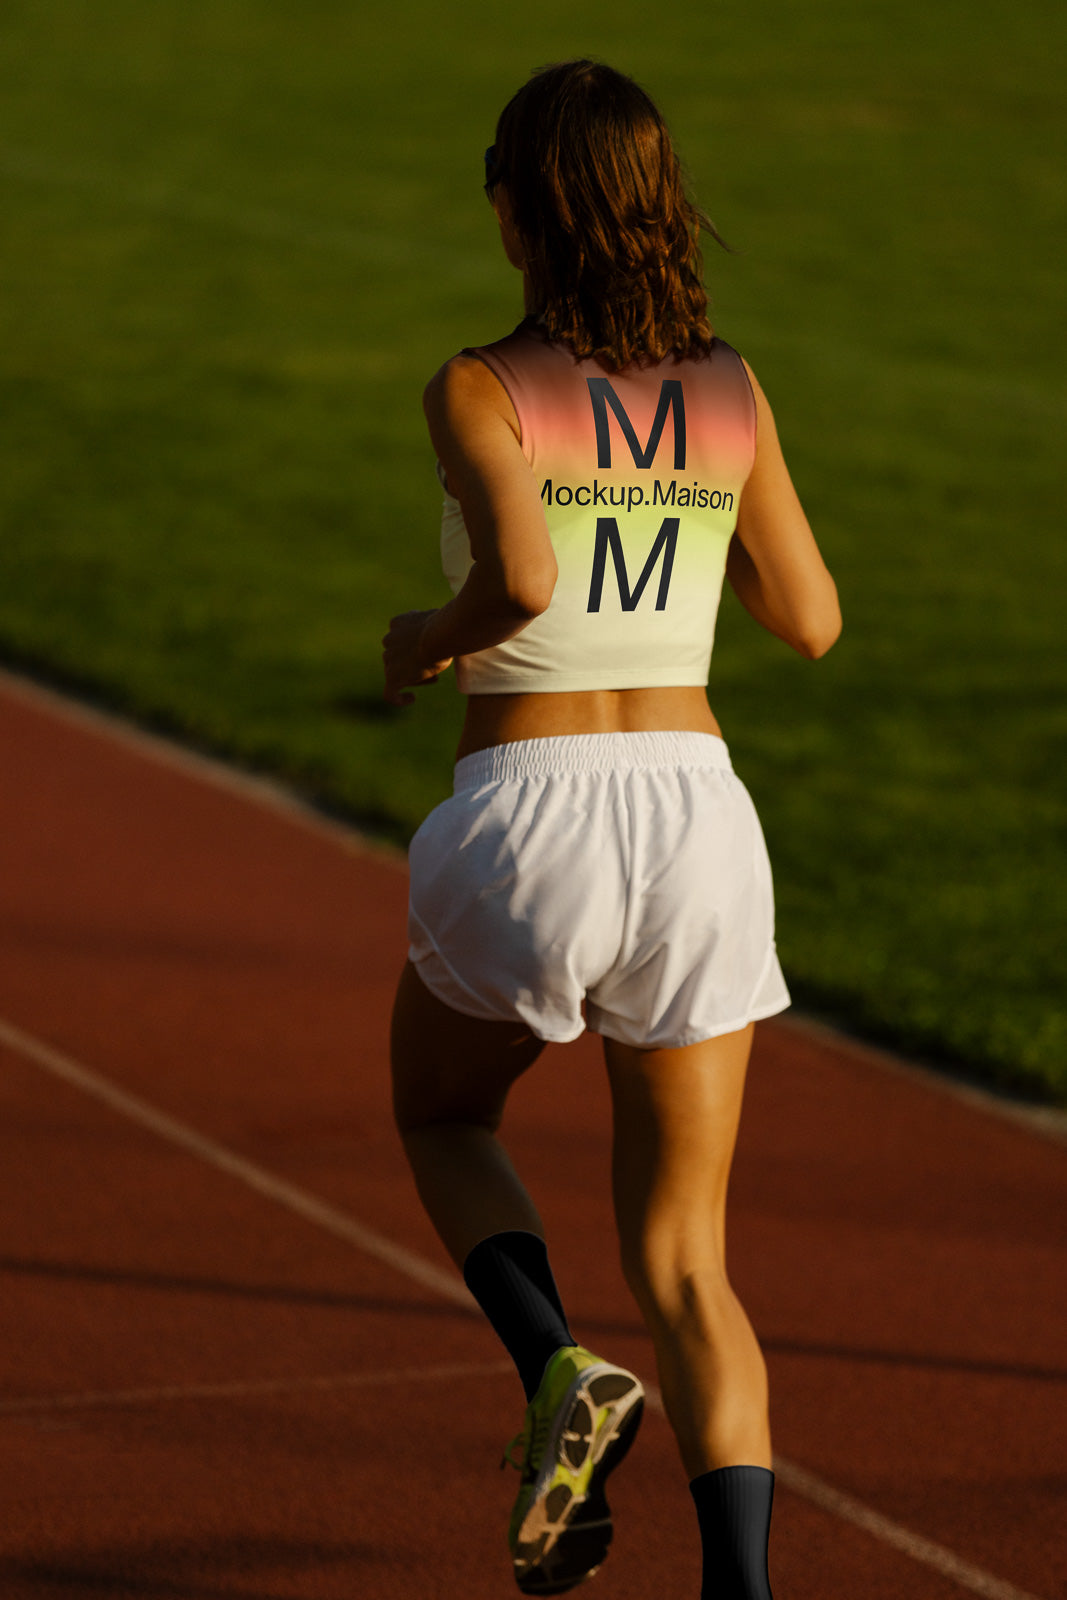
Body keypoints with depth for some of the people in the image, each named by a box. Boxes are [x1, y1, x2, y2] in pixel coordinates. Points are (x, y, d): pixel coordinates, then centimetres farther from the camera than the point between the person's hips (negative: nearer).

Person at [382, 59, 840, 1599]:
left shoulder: (479, 390, -6)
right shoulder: (731, 392, 7)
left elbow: (522, 581, -23)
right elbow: (810, 619, 15)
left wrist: (425, 639, -2)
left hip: (528, 812, -3)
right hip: (695, 809, 3)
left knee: (440, 1115, 29)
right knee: (684, 1259, 10)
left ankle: (558, 1371, 1)